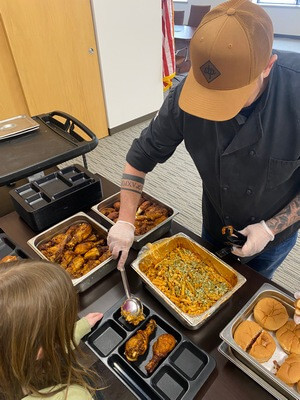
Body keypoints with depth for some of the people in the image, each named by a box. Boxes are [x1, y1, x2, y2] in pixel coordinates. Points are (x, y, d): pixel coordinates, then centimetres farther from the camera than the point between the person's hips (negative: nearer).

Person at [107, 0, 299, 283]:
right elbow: (142, 156, -16)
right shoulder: (187, 93, -27)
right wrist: (125, 220, -21)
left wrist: (271, 228, -23)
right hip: (215, 227, 2)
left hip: (275, 231, -1)